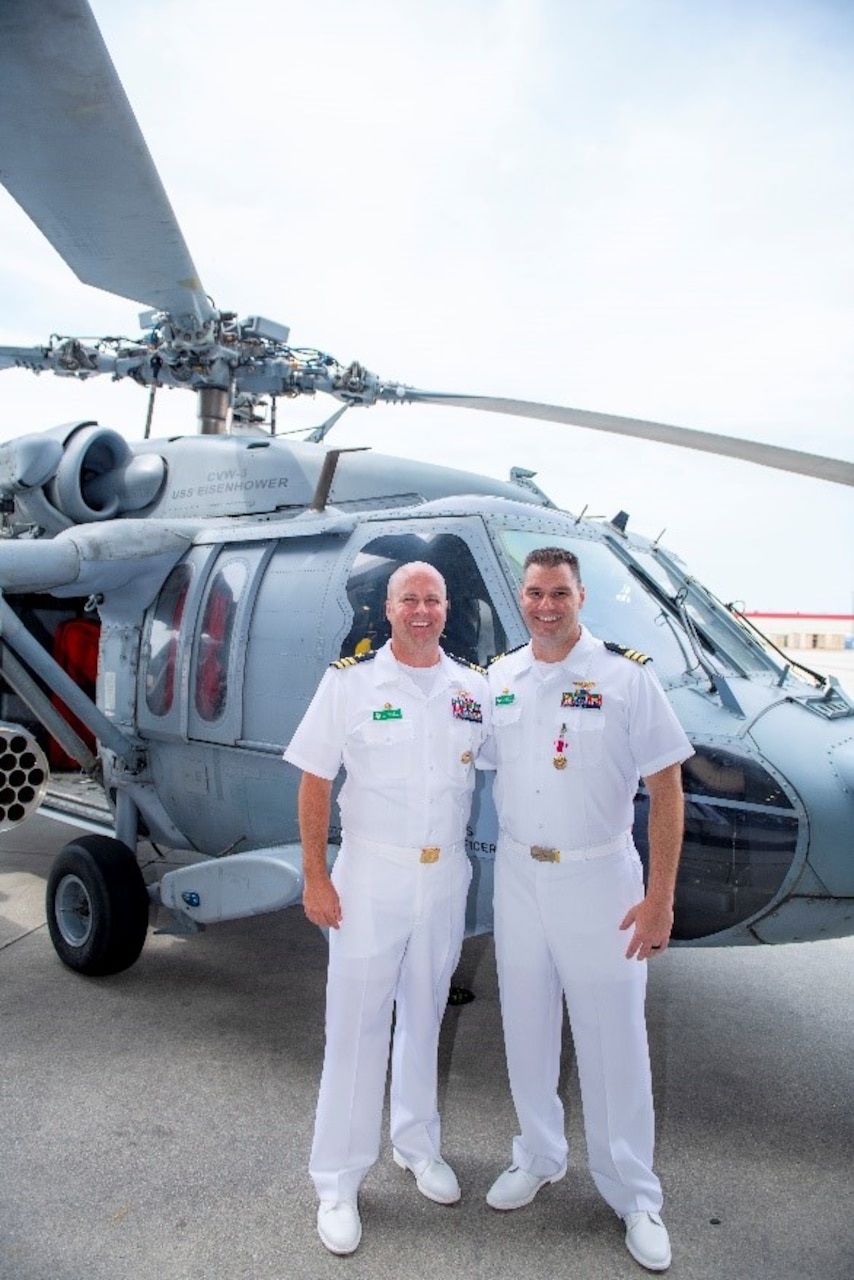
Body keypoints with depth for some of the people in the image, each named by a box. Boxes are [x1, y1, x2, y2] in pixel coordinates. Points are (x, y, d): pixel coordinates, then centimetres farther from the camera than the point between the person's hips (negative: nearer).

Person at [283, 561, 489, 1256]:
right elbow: (315, 783, -7)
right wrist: (316, 878, -9)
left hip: (446, 878, 3)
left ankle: (419, 1145, 41)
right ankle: (338, 1183, 24)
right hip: (369, 879, -3)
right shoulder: (350, 681, -8)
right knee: (356, 1028, 6)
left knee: (424, 1019, 20)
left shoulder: (474, 687, 1)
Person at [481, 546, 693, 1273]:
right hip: (518, 877, 4)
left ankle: (634, 1195, 29)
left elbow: (666, 787, -10)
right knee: (526, 1028, 17)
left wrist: (660, 898, -12)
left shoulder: (626, 677, -11)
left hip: (600, 879, -3)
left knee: (613, 1040, 7)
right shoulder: (499, 679, 1)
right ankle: (540, 1158, 40)